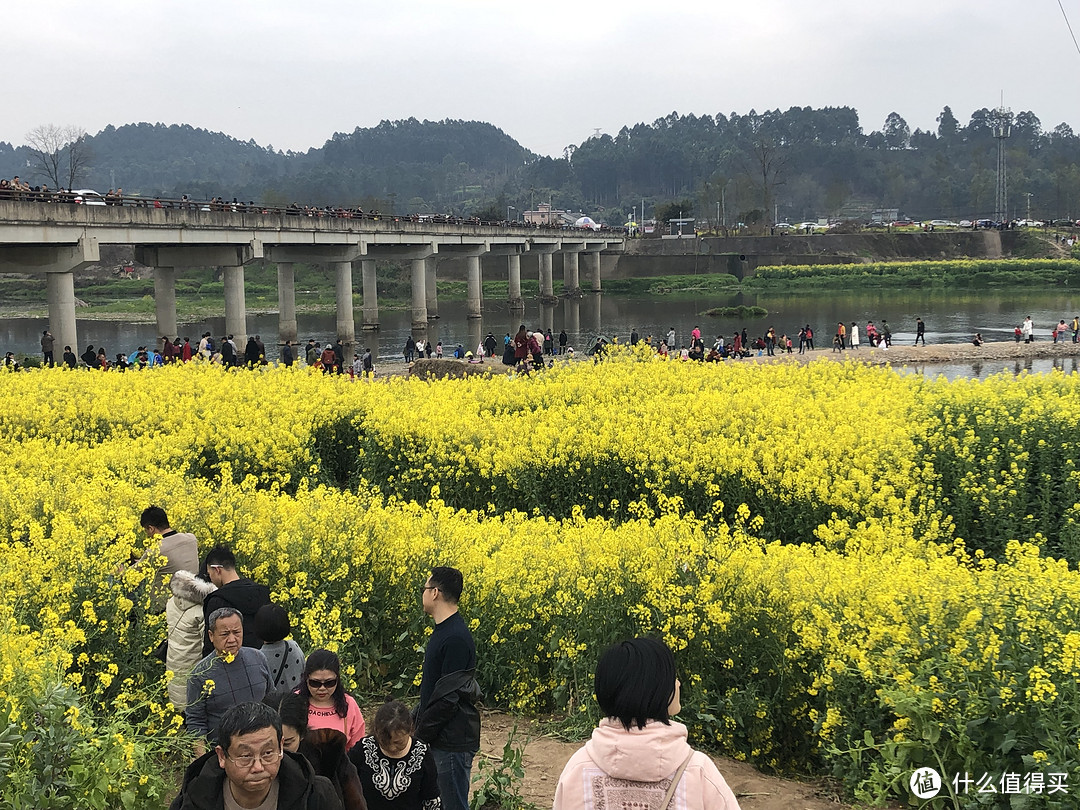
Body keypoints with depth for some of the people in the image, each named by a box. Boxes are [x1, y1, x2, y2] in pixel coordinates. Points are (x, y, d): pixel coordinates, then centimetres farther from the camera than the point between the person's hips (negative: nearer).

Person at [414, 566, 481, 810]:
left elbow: (448, 697, -22)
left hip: (452, 743, -10)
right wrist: (415, 721, 14)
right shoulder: (444, 632, 12)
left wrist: (422, 732, -16)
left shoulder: (456, 639, -21)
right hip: (439, 739, 10)